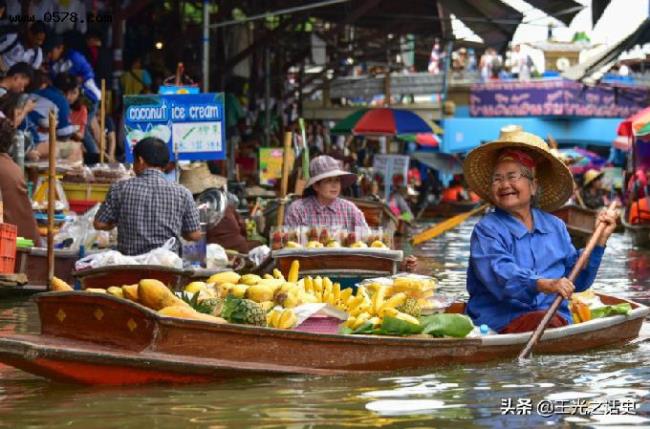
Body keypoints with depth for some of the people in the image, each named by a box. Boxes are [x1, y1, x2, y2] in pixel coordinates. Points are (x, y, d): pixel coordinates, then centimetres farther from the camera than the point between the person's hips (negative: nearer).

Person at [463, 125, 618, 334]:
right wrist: (545, 284, -32)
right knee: (547, 322, -34)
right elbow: (499, 274, -16)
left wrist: (600, 239, 15)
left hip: (557, 319, 5)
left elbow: (577, 280, 24)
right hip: (501, 323, -4)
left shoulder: (554, 226, 21)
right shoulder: (486, 230, 4)